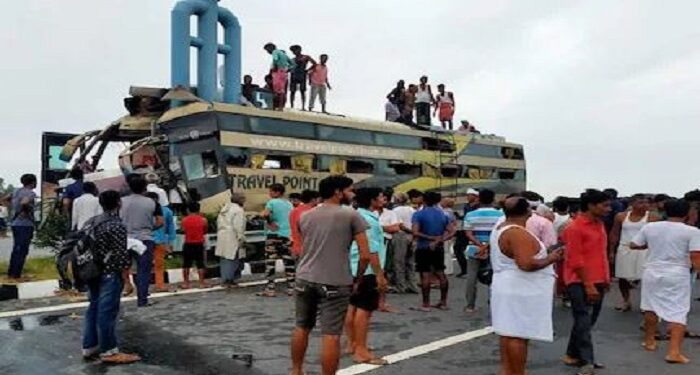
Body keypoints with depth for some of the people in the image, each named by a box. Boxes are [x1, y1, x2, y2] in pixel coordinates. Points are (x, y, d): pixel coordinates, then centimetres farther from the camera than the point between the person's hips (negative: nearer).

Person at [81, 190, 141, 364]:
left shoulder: (92, 221, 9)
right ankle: (109, 351, 7)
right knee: (107, 312, -2)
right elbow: (122, 256, -18)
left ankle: (89, 347, 25)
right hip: (109, 275, -8)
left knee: (93, 309, 16)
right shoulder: (117, 225, -16)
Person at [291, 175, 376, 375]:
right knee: (331, 335, 0)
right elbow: (365, 255, -6)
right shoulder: (351, 215, -4)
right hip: (335, 282, -5)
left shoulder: (305, 217, 12)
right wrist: (358, 278, 7)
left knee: (302, 328, 19)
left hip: (305, 279, 6)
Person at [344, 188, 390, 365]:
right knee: (364, 309, -5)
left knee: (353, 306, 14)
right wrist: (380, 274, -20)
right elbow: (372, 250, -22)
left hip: (354, 268, 10)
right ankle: (361, 351, -1)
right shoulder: (369, 220, -18)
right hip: (367, 270, -10)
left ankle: (352, 344, 25)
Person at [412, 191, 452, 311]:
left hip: (423, 248, -5)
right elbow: (451, 233, 2)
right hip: (438, 249, 5)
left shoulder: (419, 214, -8)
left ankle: (426, 304, 1)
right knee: (441, 274, 14)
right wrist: (439, 240, -8)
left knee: (425, 275, -2)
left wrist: (430, 238, -11)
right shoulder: (443, 214, 7)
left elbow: (415, 233, -18)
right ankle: (443, 302, 21)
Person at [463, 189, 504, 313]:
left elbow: (468, 234, -8)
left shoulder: (470, 215, 1)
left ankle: (470, 306, 13)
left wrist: (480, 245, -17)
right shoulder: (500, 214, -3)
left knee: (471, 278, 8)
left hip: (474, 250, 1)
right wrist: (488, 246, -18)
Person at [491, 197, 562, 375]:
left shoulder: (500, 229, 12)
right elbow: (526, 264, -28)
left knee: (509, 333, 14)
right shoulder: (518, 233, -21)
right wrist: (550, 259, -13)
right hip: (520, 293, -10)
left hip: (510, 290, 10)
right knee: (518, 335, -4)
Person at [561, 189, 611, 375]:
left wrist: (605, 279, 16)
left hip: (598, 281, 9)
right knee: (583, 322, -4)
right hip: (580, 283, -8)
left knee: (589, 321, 14)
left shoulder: (599, 224, 11)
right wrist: (588, 285, -19)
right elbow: (575, 261, -18)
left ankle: (573, 355, 24)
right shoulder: (575, 228, -15)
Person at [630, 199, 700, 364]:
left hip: (652, 272, 3)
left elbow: (633, 245, 9)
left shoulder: (649, 227, 1)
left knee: (651, 308, 18)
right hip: (677, 276, -3)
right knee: (679, 313, 2)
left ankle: (649, 341, 31)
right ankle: (674, 352, -7)